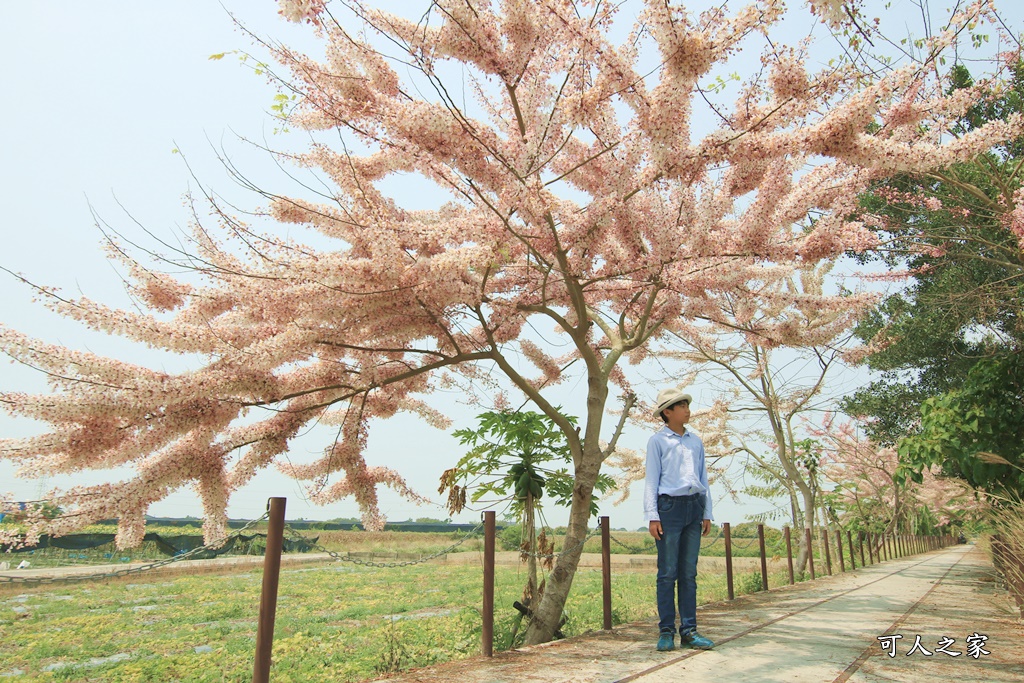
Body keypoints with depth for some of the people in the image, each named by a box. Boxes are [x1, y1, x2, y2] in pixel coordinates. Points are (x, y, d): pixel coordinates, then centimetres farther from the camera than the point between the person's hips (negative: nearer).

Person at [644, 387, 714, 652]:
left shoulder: (696, 441, 15)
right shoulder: (658, 441, 1)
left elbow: (703, 478, 18)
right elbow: (651, 479, -2)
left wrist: (707, 513, 12)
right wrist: (652, 516, -9)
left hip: (694, 506, 5)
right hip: (670, 506, -5)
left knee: (689, 573, 7)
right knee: (668, 572, -2)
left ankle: (689, 630, 11)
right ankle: (666, 631, 5)